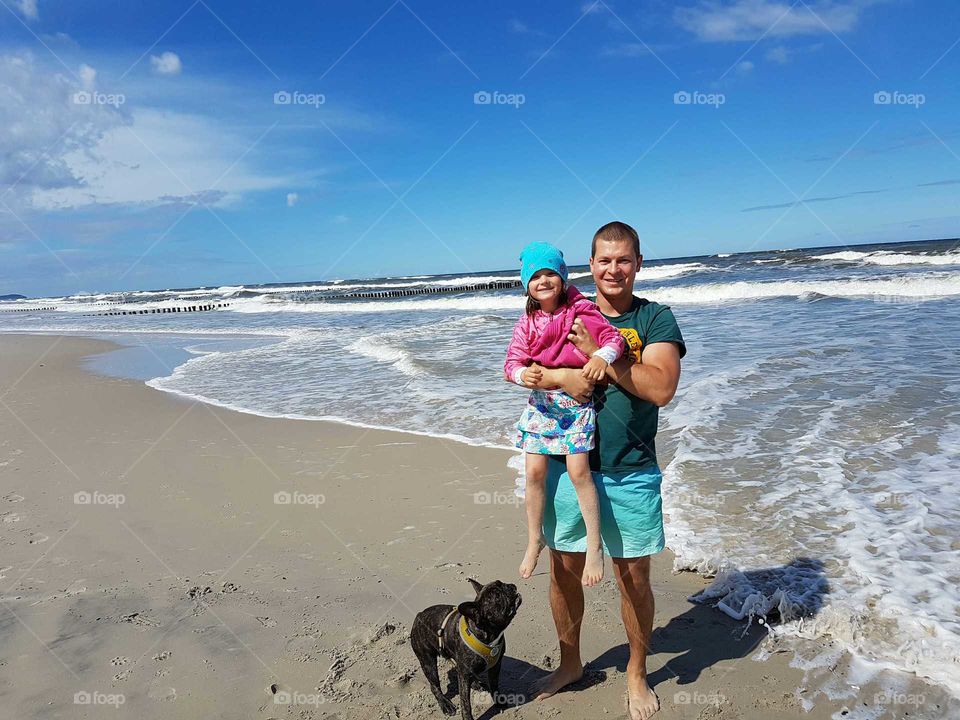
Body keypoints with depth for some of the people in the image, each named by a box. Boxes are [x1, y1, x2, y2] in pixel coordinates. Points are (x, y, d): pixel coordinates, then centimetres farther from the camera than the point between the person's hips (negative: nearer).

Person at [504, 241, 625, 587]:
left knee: (578, 471, -10)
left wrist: (602, 356, -31)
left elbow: (613, 337, -11)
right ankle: (534, 539, 21)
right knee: (534, 472, 2)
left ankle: (594, 546, 4)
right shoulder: (526, 323, 2)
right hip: (541, 402, 3)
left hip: (577, 401, -3)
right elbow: (512, 361, -1)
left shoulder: (582, 311, -7)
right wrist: (521, 373, -24)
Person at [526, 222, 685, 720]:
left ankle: (636, 674, 36)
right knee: (564, 571, 14)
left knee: (634, 579, 10)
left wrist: (598, 353, -21)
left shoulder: (655, 319, -3)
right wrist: (563, 377, -19)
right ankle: (569, 664, 39)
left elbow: (661, 388, -17)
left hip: (630, 474, -2)